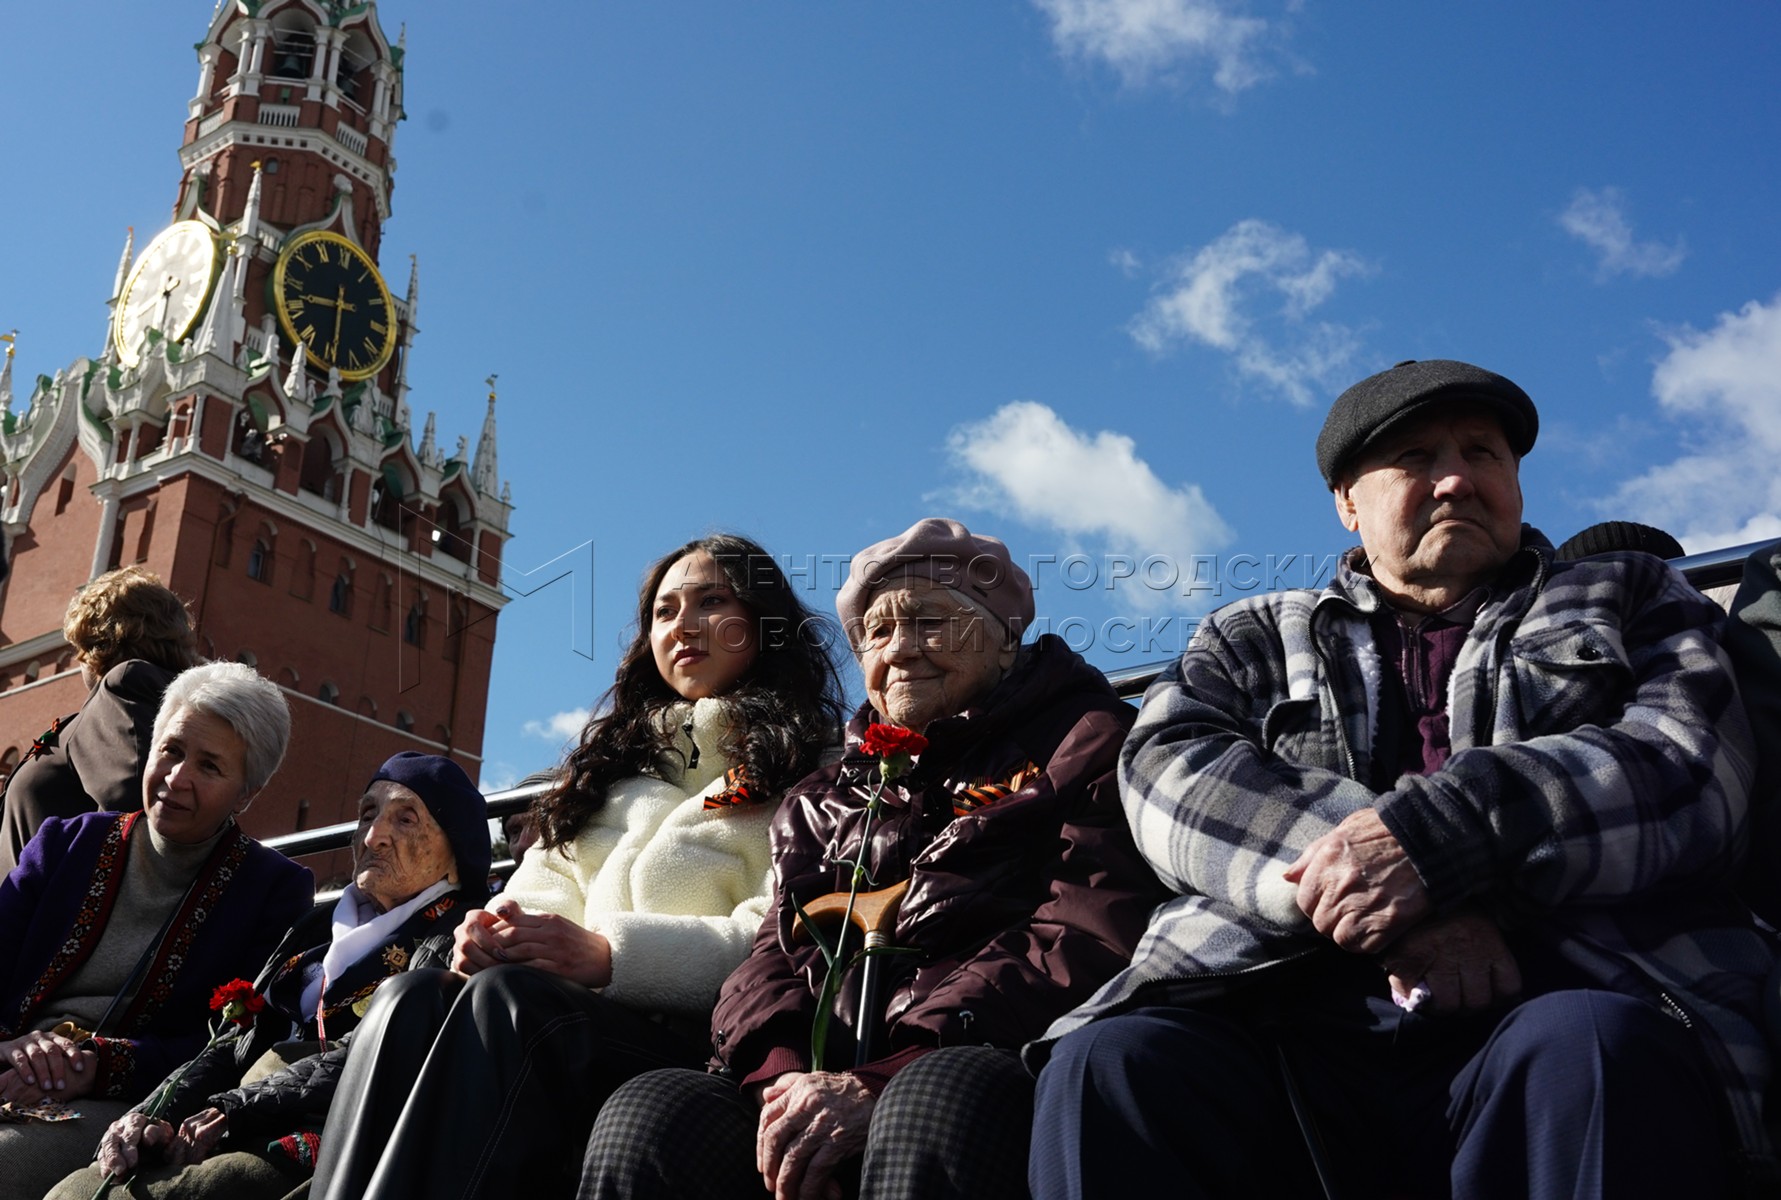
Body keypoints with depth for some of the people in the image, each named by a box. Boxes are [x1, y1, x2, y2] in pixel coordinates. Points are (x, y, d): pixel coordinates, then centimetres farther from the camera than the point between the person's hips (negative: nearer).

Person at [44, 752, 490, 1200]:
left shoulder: (449, 941, 0)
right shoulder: (321, 926, 24)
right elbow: (243, 1044, 17)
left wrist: (230, 1112, -13)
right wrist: (156, 1114, -1)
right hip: (246, 1139, 7)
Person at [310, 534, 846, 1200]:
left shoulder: (809, 770, 8)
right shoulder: (615, 753, 29)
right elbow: (549, 878, 17)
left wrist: (611, 953, -20)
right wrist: (499, 931, -8)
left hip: (699, 1032, -5)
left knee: (508, 998, -33)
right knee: (411, 999, -26)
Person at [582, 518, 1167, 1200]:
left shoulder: (1082, 741, 11)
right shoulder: (827, 798, 28)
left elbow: (1089, 942, -5)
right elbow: (776, 953, 17)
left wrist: (881, 1084, -15)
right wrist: (780, 1072, -9)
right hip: (819, 1078, 5)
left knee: (937, 1103, -40)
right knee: (647, 1114, -26)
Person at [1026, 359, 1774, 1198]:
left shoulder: (1629, 601, 24)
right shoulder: (1253, 637, 25)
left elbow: (1695, 766, 3)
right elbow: (1168, 775, 5)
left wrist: (1437, 835, -14)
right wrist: (1379, 883, -13)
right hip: (1292, 1023, 1)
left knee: (1592, 1048, -36)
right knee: (1110, 1062, -29)